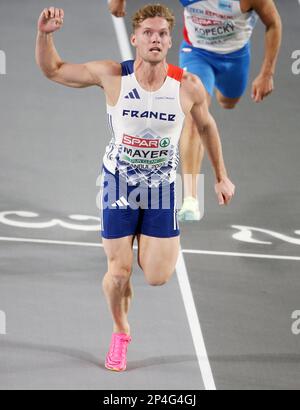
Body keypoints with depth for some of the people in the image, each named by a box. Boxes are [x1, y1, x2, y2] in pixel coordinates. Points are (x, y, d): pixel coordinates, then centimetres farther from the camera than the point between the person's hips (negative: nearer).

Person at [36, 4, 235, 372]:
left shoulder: (188, 86, -14)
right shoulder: (112, 76, -16)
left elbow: (206, 126, 6)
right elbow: (52, 70, -6)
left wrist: (221, 176, 11)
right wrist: (45, 35, -26)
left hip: (162, 187, 0)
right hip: (119, 182, 0)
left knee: (157, 277, -5)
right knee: (119, 272, 1)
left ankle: (166, 246, 32)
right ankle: (120, 334, 30)